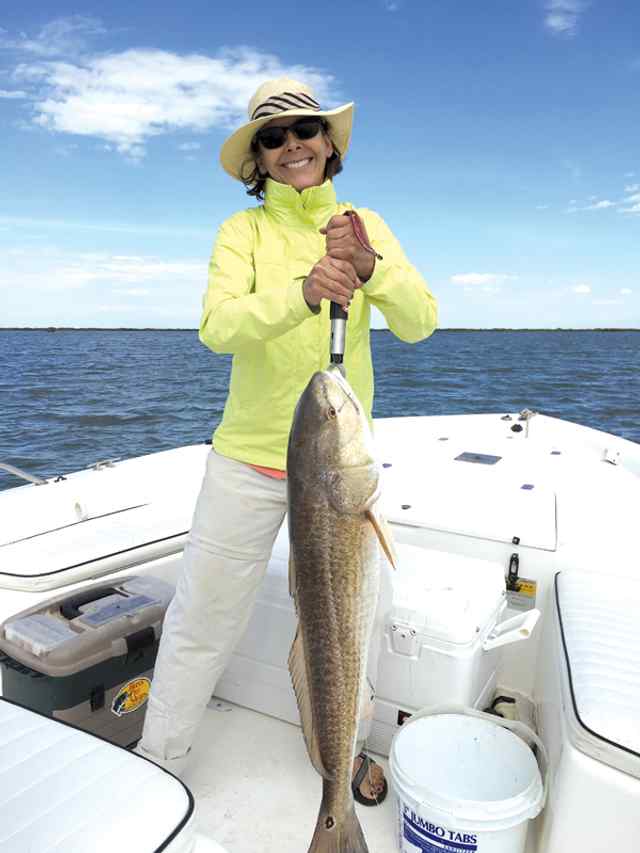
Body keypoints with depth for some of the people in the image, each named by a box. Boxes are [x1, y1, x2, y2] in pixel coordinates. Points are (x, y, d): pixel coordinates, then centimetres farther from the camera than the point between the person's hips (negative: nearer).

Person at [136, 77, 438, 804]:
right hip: (249, 457, -1)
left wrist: (369, 267, -28)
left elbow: (419, 322, -9)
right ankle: (157, 763, 35)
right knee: (202, 620, 8)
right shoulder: (243, 229, -1)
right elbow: (218, 327, -19)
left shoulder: (364, 225, 4)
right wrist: (303, 293, -36)